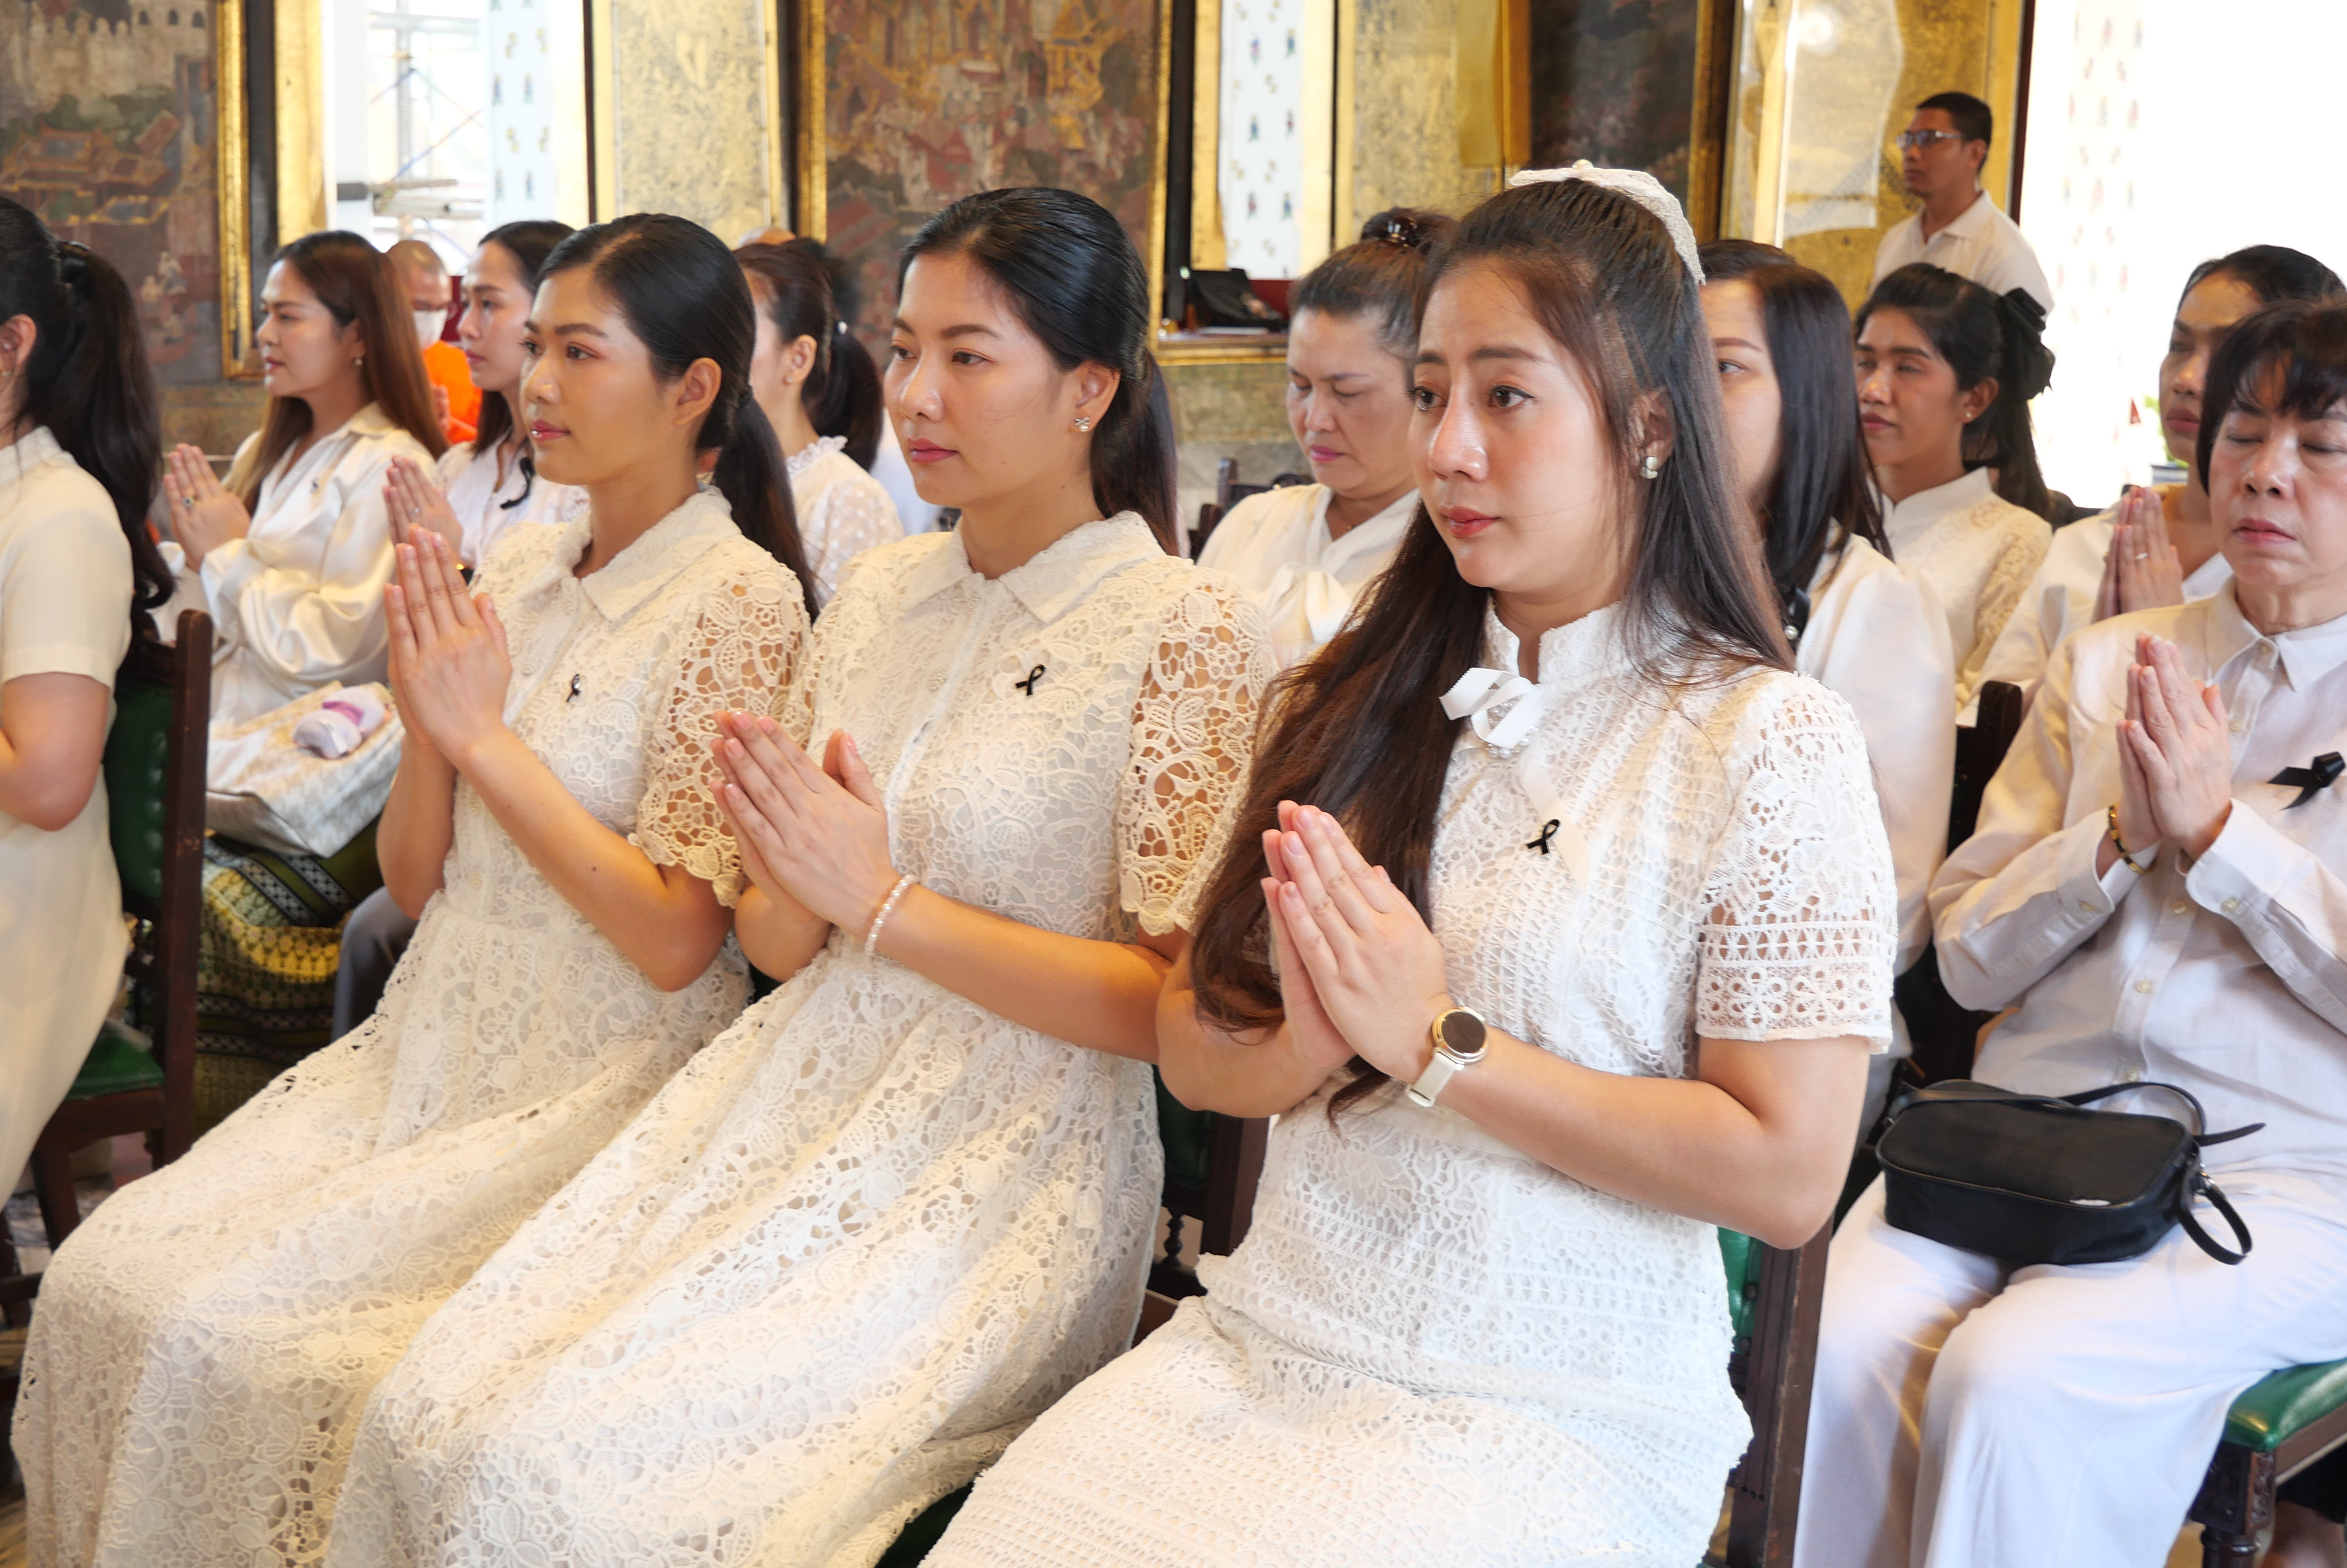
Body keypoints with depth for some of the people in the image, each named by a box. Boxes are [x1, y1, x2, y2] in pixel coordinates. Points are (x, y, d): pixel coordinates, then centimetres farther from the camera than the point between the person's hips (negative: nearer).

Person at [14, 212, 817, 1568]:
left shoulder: (740, 602, -12)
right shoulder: (518, 571, 10)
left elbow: (677, 940, -17)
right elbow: (416, 881, 11)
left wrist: (488, 737, -15)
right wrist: (425, 717, -7)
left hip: (600, 1090, -7)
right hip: (437, 1050, 7)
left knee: (224, 1335, -17)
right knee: (107, 1276, -8)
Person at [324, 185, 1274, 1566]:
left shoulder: (1189, 635, -9)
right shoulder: (880, 594, 11)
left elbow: (1179, 1011, -11)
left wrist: (882, 904, -14)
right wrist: (786, 888, -10)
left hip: (1010, 1173, -6)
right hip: (797, 1104, 6)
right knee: (431, 1427, -12)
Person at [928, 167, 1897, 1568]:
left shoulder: (1768, 743, -5)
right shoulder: (1365, 702, 11)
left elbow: (1787, 1174, -10)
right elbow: (1190, 1043, 11)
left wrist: (1438, 1044, -12)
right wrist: (1303, 1050, -12)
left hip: (1551, 1409, -4)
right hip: (1269, 1334, 5)